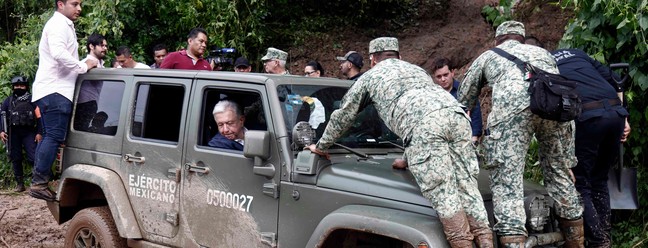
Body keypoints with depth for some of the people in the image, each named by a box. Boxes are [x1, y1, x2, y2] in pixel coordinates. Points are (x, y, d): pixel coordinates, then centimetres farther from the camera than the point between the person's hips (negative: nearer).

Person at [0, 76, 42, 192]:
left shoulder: (32, 100, 7)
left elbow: (39, 117, 2)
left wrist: (39, 133, -7)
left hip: (29, 132, -3)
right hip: (13, 133, 3)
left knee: (33, 158, -13)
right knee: (15, 159, 4)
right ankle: (20, 184, 9)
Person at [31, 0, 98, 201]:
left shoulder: (64, 26, 25)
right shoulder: (59, 24, -9)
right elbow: (58, 53, -24)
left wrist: (83, 65, 14)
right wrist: (84, 66, -15)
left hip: (53, 90, 11)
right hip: (55, 91, -11)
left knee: (49, 137, 11)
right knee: (54, 136, -14)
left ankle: (38, 182, 12)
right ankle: (39, 184, -15)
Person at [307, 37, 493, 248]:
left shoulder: (371, 76, 29)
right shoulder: (416, 70, 43)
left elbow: (342, 116, 37)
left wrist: (321, 147, 51)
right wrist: (407, 159, 54)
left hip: (425, 125, -5)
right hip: (456, 114, 5)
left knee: (442, 194, -8)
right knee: (467, 188, 4)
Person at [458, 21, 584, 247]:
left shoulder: (487, 56, 35)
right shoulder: (542, 52, 41)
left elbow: (463, 102, 38)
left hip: (513, 105, -3)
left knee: (507, 179, -5)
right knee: (559, 172, 18)